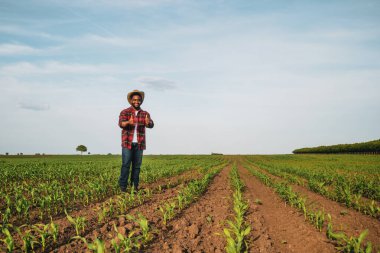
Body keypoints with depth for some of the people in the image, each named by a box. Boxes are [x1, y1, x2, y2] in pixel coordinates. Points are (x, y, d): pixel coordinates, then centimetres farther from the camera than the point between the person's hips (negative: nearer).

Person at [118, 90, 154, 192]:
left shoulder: (145, 114, 9)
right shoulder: (125, 112, 2)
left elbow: (151, 125, -8)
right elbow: (121, 123, -15)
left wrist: (148, 122, -34)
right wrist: (128, 122, -39)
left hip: (139, 144, 3)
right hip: (127, 143, -3)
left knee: (137, 165, 6)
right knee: (126, 164, -5)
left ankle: (135, 186, 13)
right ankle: (123, 186, 0)